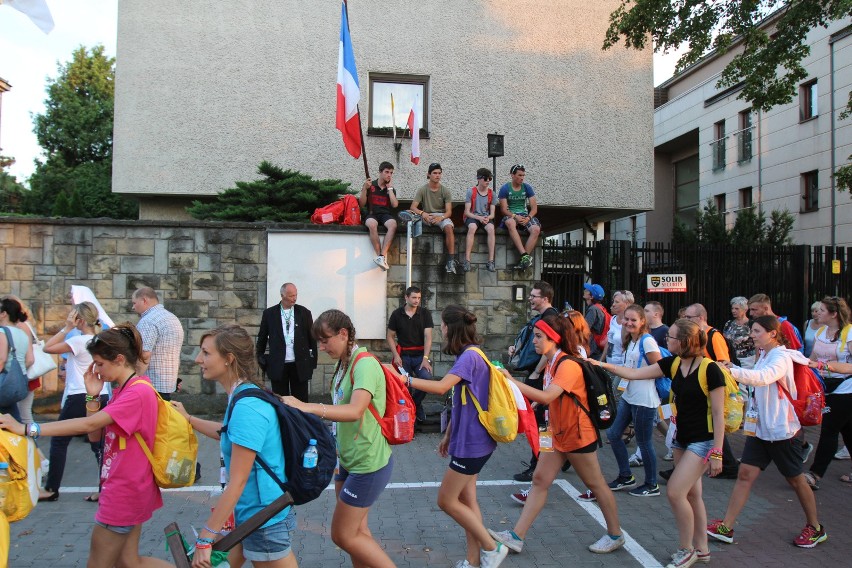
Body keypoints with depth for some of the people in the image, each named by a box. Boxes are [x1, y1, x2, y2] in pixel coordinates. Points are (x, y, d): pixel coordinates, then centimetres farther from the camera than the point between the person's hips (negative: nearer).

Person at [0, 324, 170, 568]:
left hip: (125, 491, -9)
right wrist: (92, 396, -3)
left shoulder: (138, 392, -21)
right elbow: (95, 435, 8)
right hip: (125, 489, 9)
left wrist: (28, 429, -28)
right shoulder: (122, 390, 11)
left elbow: (88, 424, -28)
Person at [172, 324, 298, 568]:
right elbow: (230, 434, 25)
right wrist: (188, 419, 28)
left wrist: (205, 538, -19)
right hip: (252, 514, 9)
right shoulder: (244, 395, 2)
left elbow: (237, 483, -25)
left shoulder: (246, 407, -27)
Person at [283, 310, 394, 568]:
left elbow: (355, 411, -38)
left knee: (343, 535, 4)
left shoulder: (365, 365, -23)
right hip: (349, 460, 9)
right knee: (356, 531, 18)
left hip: (368, 464, -9)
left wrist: (308, 407, -47)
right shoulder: (342, 364, 5)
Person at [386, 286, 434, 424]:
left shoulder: (425, 313, 0)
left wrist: (425, 358, -17)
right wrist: (396, 356, -8)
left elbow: (428, 336, -6)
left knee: (426, 378, -22)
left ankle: (416, 404, 4)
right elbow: (390, 337, 5)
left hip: (420, 354, 0)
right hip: (403, 355, 0)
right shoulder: (396, 314, 2)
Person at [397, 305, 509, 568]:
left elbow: (441, 386, -33)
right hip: (469, 440, 10)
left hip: (472, 442, -10)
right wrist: (448, 434, 19)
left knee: (446, 500, 0)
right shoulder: (469, 355, 12)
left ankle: (491, 547, 11)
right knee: (466, 499, 14)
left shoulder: (469, 356, -20)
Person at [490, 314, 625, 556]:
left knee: (595, 484, 9)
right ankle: (516, 536, 7)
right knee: (540, 480, 5)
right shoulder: (550, 363, 5)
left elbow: (547, 397, -35)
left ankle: (615, 535, 28)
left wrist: (513, 382, -36)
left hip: (577, 435, -8)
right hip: (558, 433, 8)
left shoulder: (568, 365, -24)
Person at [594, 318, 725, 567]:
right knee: (691, 493, 14)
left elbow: (718, 414, -17)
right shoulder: (672, 364, -1)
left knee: (675, 491, -10)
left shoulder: (710, 370, -20)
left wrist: (717, 452, -17)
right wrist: (603, 365, -7)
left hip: (703, 441, -7)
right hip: (682, 438, 7)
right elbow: (635, 374, 1)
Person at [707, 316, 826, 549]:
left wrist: (731, 371, -49)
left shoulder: (782, 357, -18)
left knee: (795, 479, 10)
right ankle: (726, 528, 2)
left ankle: (815, 528, 31)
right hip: (759, 427, 7)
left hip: (781, 429, -7)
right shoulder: (764, 355, 10)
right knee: (745, 474, 2)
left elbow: (762, 377, -39)